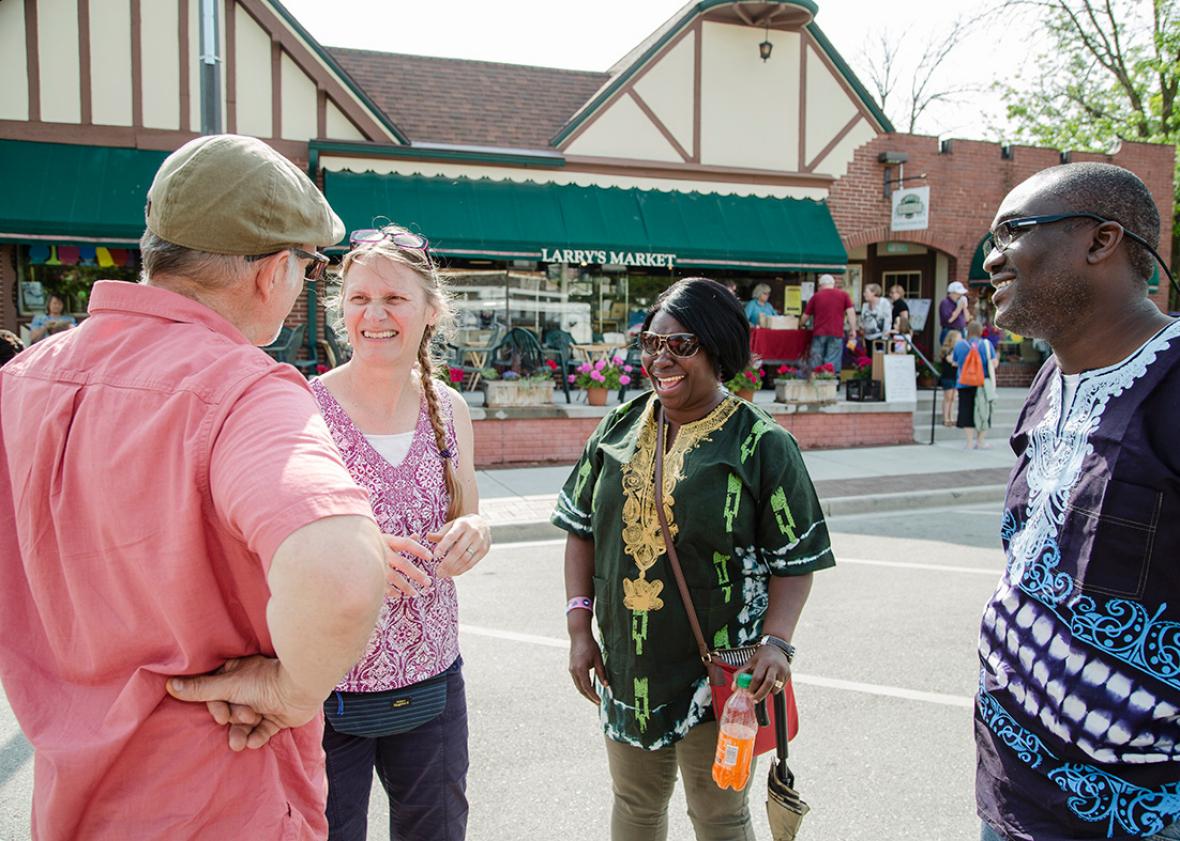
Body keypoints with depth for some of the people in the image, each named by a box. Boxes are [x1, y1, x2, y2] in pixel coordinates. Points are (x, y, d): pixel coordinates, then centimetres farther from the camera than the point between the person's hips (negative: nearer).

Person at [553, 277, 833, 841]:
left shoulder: (762, 444, -10)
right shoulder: (619, 429, 3)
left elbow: (795, 560, -8)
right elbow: (582, 530, 7)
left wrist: (776, 641, -22)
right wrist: (579, 626, 0)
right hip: (624, 667, 4)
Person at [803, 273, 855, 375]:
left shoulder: (816, 296, 9)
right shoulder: (843, 295, 7)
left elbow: (806, 315, 14)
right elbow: (851, 312, -1)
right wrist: (853, 329, 1)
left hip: (819, 333, 1)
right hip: (836, 333, -1)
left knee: (816, 364, 5)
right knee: (832, 364, -2)